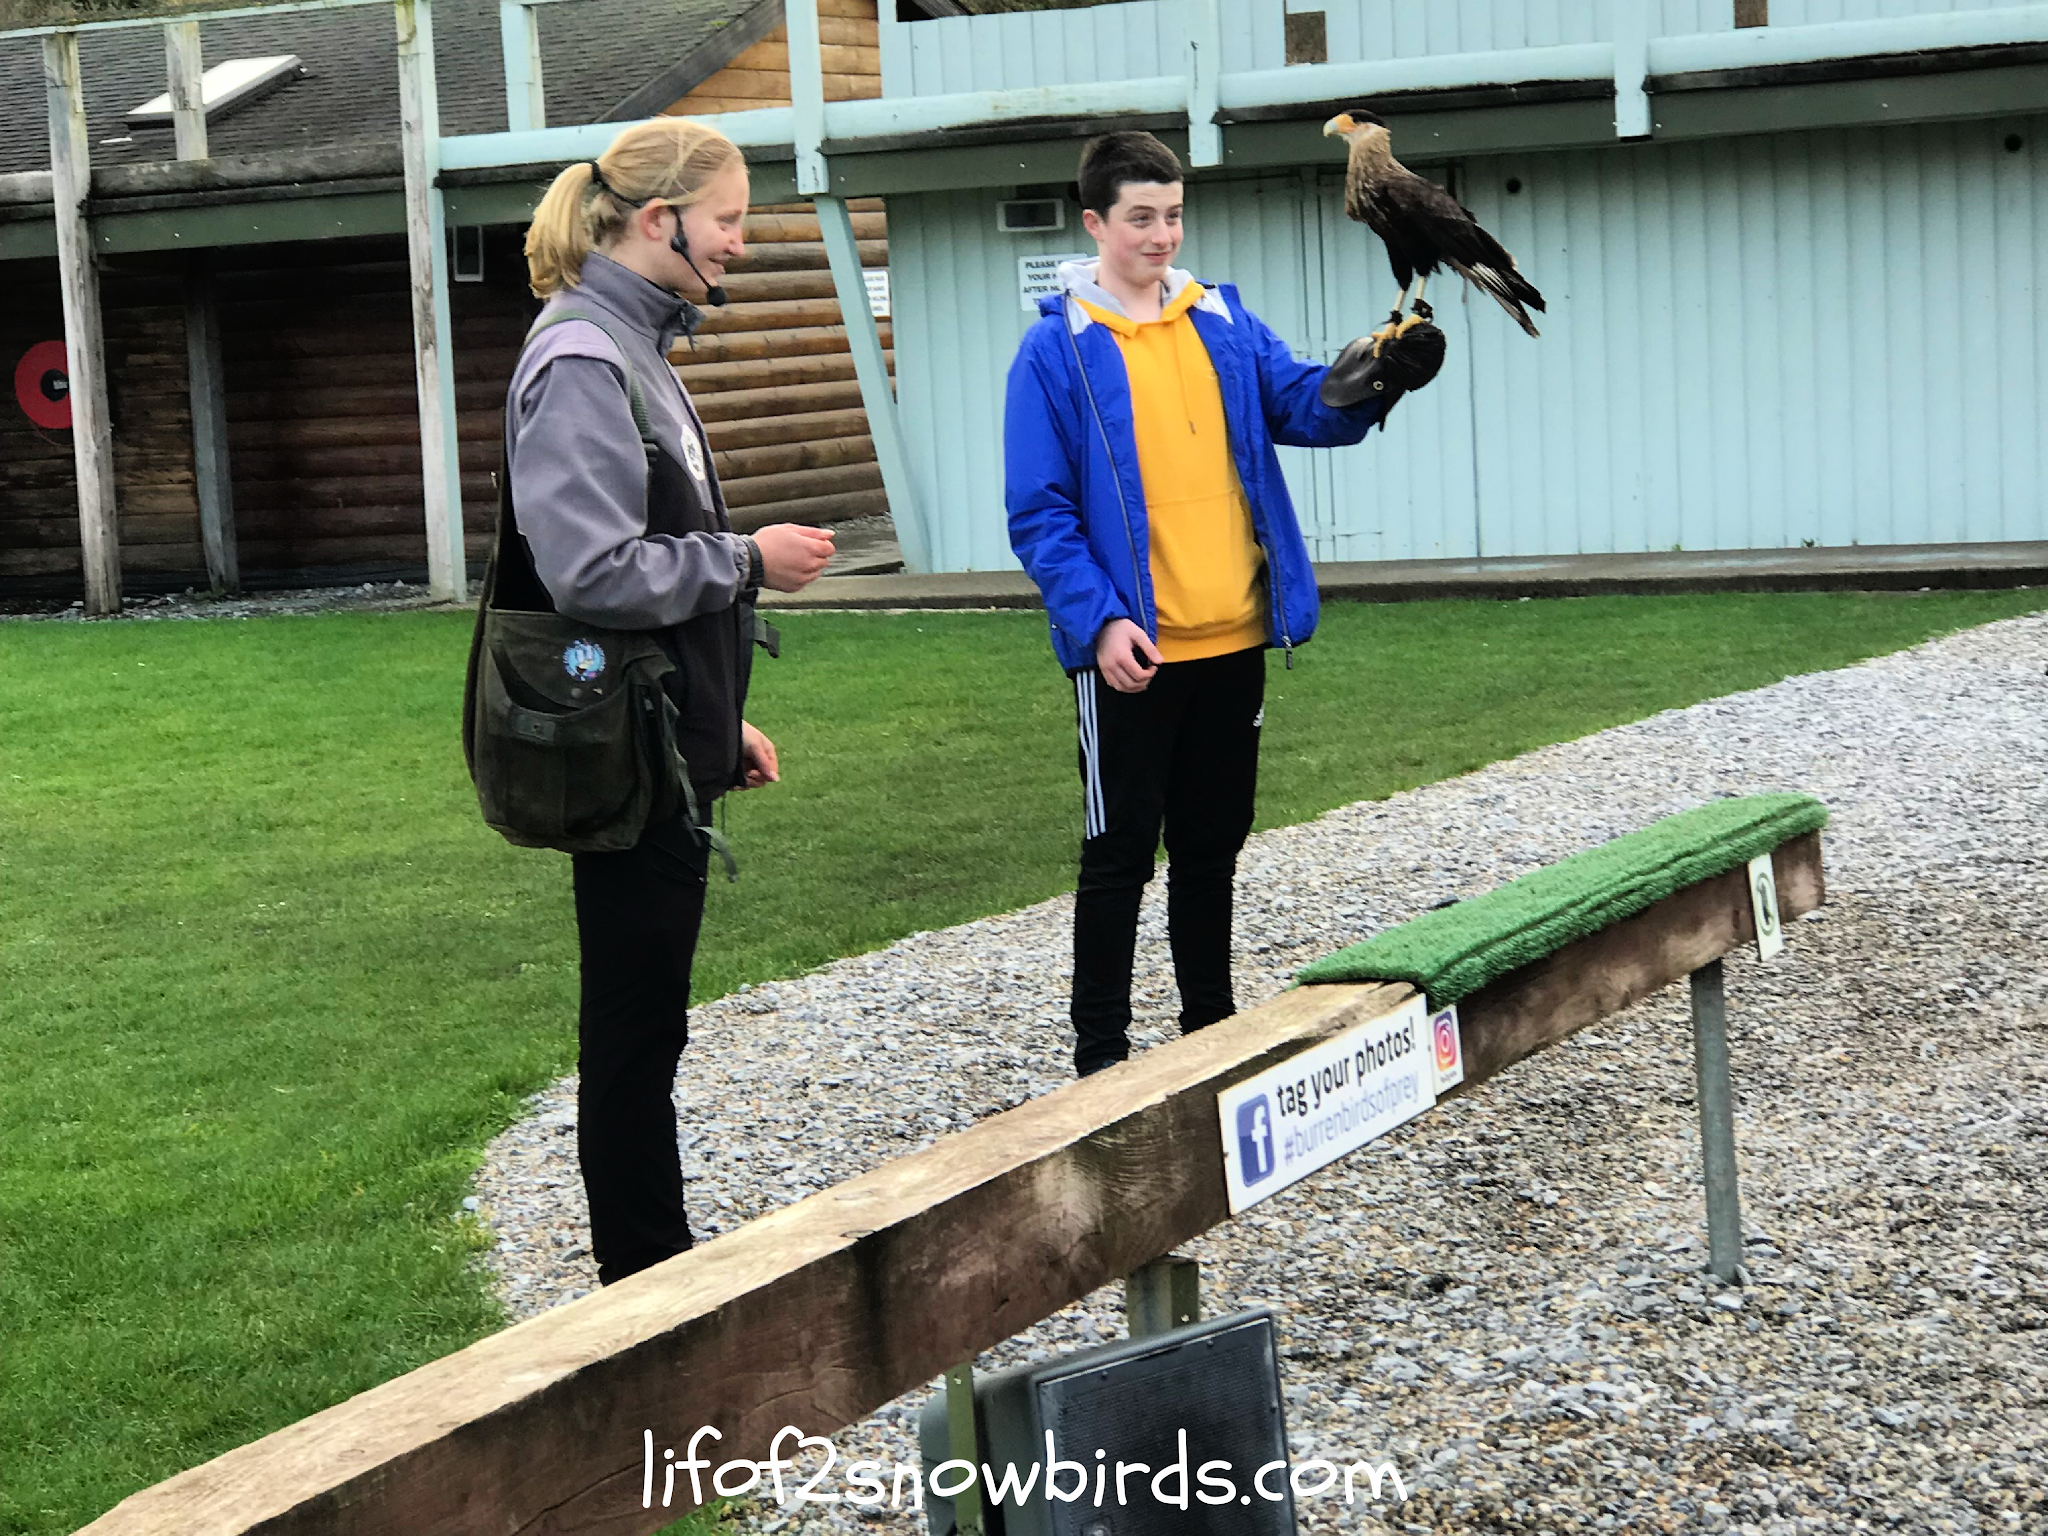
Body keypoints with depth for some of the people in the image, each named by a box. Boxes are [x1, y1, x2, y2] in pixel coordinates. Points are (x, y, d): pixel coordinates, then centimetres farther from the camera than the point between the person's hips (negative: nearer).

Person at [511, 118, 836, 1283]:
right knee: (637, 1028, 0)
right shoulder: (583, 360, -16)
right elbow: (594, 572, -24)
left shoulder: (633, 347, 15)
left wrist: (721, 721, 19)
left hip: (666, 740, 10)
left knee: (641, 1021, 16)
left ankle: (657, 1268, 26)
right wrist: (748, 561, -12)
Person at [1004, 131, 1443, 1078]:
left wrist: (1370, 379, -19)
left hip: (1232, 639, 5)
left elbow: (1301, 405, 2)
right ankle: (1099, 1052, 13)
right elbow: (1039, 513, -9)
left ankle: (1211, 1026, 28)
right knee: (1121, 850, 2)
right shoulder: (1058, 349, -5)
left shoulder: (1224, 322, 9)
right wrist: (1099, 620, -20)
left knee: (1213, 843, 15)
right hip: (1131, 650, -5)